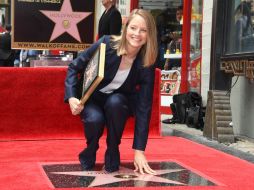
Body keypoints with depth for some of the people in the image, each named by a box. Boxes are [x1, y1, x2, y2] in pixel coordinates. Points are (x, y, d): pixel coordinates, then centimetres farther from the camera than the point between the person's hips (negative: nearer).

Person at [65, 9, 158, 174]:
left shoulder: (146, 64, -19)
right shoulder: (106, 44, -23)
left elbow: (144, 106, -20)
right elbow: (74, 67, -10)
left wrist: (139, 150, -23)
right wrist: (72, 97, -26)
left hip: (119, 102, 1)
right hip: (92, 99, -1)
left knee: (115, 102, -34)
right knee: (95, 119, -33)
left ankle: (113, 153, -11)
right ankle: (90, 150, 2)